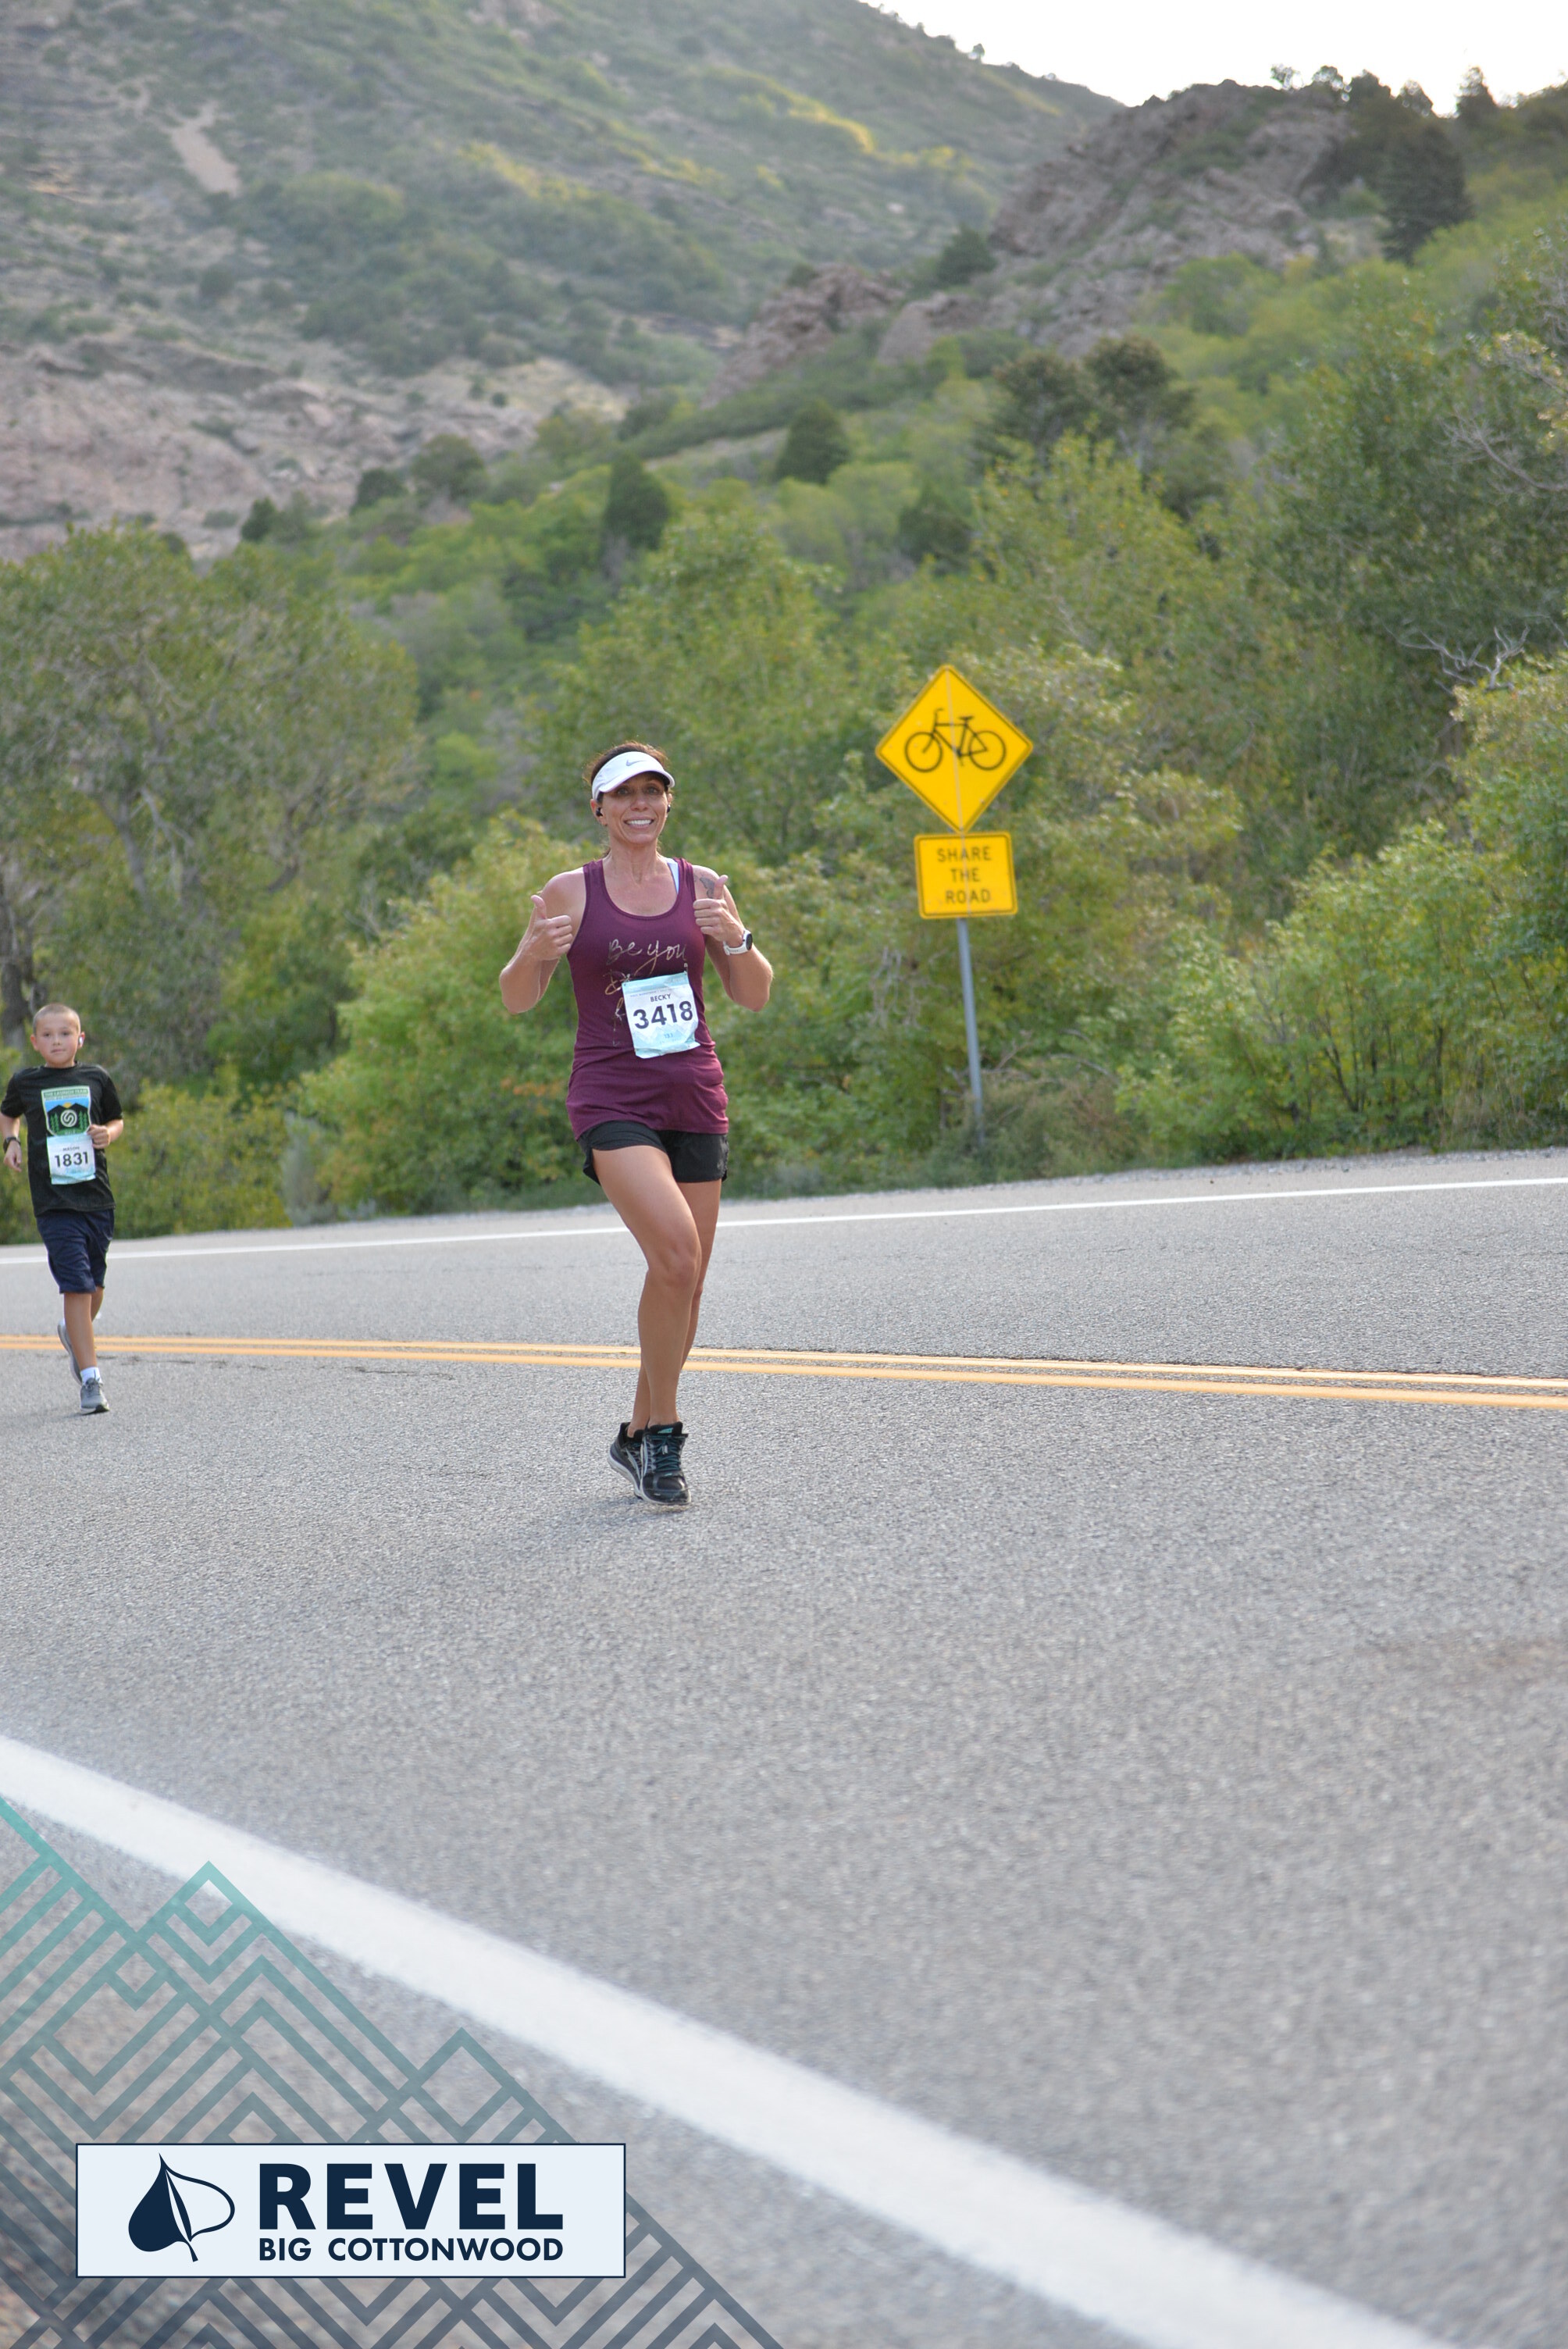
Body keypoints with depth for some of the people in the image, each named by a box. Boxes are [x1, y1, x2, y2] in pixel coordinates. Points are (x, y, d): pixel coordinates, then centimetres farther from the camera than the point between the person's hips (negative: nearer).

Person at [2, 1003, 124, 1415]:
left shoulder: (97, 1078, 5)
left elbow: (117, 1120, 18)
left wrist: (108, 1134, -4)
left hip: (98, 1199, 3)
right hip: (54, 1203, -2)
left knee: (94, 1284, 11)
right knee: (76, 1286, -12)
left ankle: (73, 1334, 44)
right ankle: (90, 1379, -10)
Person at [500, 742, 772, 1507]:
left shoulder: (702, 887, 8)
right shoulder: (569, 893, 1)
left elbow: (754, 997, 8)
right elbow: (517, 1000, 3)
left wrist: (737, 940, -13)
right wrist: (535, 952, -18)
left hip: (694, 1099, 4)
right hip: (611, 1100, -4)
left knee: (687, 1279, 6)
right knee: (676, 1253, -23)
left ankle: (638, 1436, 24)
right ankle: (663, 1430, -8)